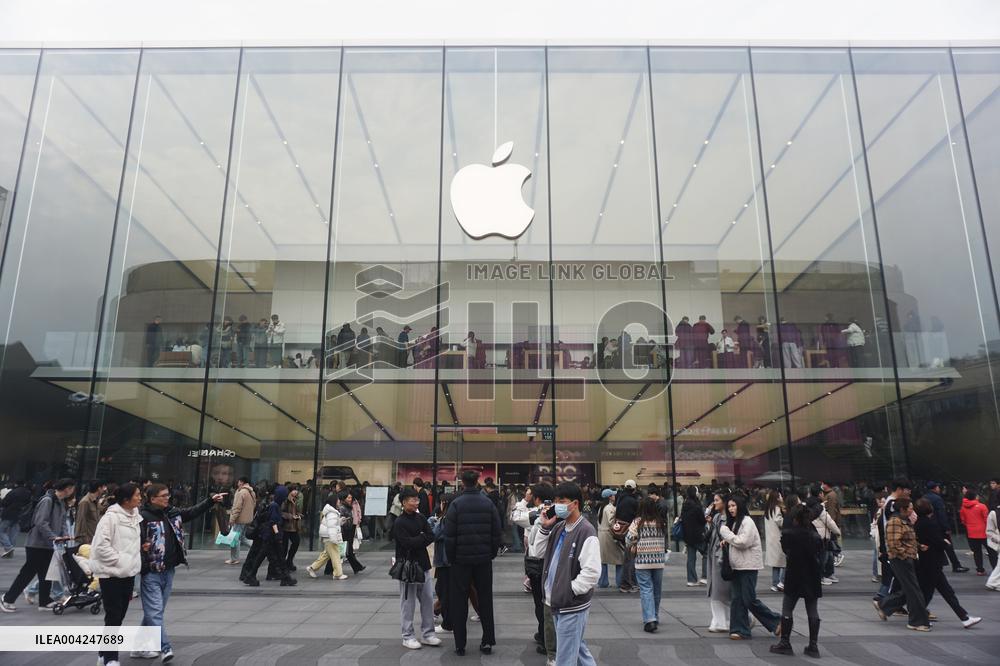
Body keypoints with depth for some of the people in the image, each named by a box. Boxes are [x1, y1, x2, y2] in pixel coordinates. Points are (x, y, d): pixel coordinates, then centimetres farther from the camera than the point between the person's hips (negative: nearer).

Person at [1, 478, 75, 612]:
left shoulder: (61, 502, 9)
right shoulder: (47, 500, -19)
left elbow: (62, 521, 10)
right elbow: (41, 523, -24)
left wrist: (65, 534, -7)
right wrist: (54, 537, -28)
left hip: (48, 544, 9)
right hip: (36, 543, -9)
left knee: (46, 573, 10)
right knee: (27, 572, 1)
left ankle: (45, 601, 16)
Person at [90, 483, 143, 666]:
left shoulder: (135, 516, 8)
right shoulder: (111, 517, -15)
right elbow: (101, 545, -19)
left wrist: (141, 546, 5)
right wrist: (118, 560, -17)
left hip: (128, 572, 8)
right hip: (111, 572, -7)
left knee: (120, 615, 14)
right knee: (113, 616, -3)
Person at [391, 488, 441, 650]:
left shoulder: (420, 518, 8)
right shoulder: (399, 523, -11)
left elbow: (431, 537, 0)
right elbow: (407, 543, -22)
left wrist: (417, 541, -14)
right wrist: (422, 537, -9)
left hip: (423, 564, 6)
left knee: (428, 599, 10)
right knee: (408, 602, 2)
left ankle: (427, 634, 21)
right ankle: (408, 637, 14)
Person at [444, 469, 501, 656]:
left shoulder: (456, 504, -10)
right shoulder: (488, 503, -1)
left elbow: (449, 535, -10)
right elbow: (496, 532, 1)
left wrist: (451, 557, 1)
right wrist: (492, 553, 11)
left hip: (461, 558, -2)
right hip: (484, 558, 2)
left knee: (459, 601, 8)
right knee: (485, 598, 13)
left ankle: (460, 644, 12)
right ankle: (487, 642, 16)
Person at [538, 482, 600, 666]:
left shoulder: (586, 532, -18)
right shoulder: (559, 527, 8)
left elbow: (592, 572, -22)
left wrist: (569, 590, -17)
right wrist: (545, 528, 2)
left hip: (572, 606, -8)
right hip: (558, 602, 8)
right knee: (578, 646, 22)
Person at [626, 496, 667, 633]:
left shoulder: (638, 522, -10)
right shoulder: (661, 522, 1)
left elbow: (629, 539, -11)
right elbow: (665, 540, 8)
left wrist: (633, 546, 9)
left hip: (642, 561, -3)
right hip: (659, 560, 4)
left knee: (646, 589, -2)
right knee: (657, 589, 15)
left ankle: (649, 620, -13)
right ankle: (655, 618, 27)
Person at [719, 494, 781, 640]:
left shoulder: (747, 521, -13)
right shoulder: (734, 522, 14)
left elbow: (743, 542, -20)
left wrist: (724, 531, -14)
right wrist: (726, 542, 3)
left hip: (749, 565, -8)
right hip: (737, 565, 8)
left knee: (749, 599, -4)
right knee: (737, 599, 6)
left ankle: (776, 621, 12)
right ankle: (740, 630, 10)